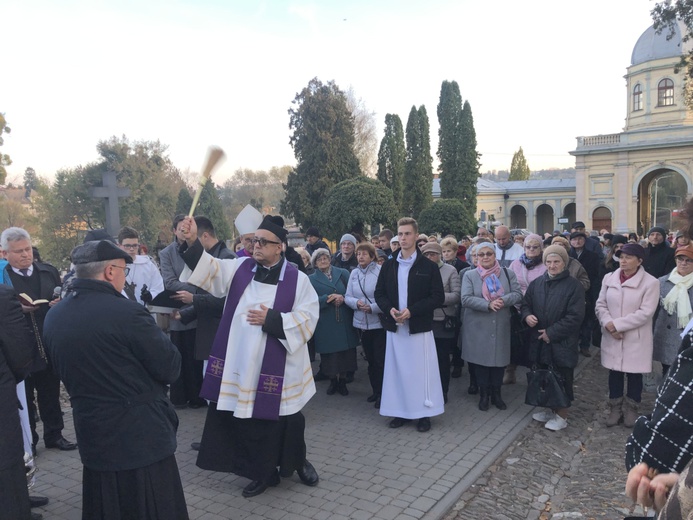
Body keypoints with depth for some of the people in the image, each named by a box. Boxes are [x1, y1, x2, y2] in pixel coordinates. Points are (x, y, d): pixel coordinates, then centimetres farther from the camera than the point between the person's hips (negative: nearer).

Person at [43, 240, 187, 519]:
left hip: (92, 435, 7)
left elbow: (66, 369, 13)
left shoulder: (53, 317, 0)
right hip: (142, 437, -6)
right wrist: (156, 336, 2)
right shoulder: (126, 312, -22)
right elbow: (170, 369, -15)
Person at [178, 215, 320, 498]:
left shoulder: (297, 279, -6)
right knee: (248, 419, 12)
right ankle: (264, 471, 32)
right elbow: (211, 271, -11)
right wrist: (192, 243, -26)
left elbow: (307, 318, -8)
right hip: (242, 364, 3)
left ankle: (298, 461, 40)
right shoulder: (239, 268, 3)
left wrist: (272, 320, -17)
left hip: (277, 367, -2)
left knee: (285, 419, 12)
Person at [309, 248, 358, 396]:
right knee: (330, 352, 4)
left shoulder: (343, 273, 8)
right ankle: (333, 380, 22)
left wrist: (343, 298, -15)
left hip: (345, 320, 1)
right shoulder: (312, 279, 4)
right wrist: (328, 298, -18)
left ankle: (342, 381, 19)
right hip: (325, 322, -1)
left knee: (345, 349, 3)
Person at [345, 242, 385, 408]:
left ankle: (383, 393, 16)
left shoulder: (381, 272, -13)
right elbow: (347, 297, 6)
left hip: (379, 323, -5)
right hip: (361, 323, 6)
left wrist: (373, 307, -23)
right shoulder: (354, 273, 5)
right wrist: (356, 303, -14)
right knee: (370, 359, 17)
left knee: (380, 360, 1)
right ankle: (375, 390, 32)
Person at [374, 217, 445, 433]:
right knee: (397, 369, 9)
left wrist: (411, 311, -18)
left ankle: (424, 413, 15)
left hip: (419, 326, -3)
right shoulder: (388, 265, 7)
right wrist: (390, 309, -12)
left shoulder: (429, 266, -4)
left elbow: (438, 297, -7)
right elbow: (379, 293, 9)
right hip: (394, 326, 3)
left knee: (421, 370, 2)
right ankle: (401, 411, 21)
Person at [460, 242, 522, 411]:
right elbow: (465, 299, -13)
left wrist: (504, 300, -21)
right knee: (481, 359, 7)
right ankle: (484, 395, 23)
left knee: (499, 359, 9)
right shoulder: (469, 275, -3)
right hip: (478, 327, -2)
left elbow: (518, 294, -1)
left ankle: (496, 394, 27)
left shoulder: (508, 273, 4)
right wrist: (488, 305, -24)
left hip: (501, 326, 2)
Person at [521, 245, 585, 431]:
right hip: (540, 341, 5)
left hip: (562, 342, -5)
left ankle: (562, 415, 21)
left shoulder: (574, 286, -10)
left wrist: (552, 333, -17)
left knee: (561, 379, 5)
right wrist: (527, 315, -10)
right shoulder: (536, 283, 5)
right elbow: (526, 304, 14)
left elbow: (575, 316, -15)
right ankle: (550, 408, 33)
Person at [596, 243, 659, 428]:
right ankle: (615, 407, 30)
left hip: (636, 339, -3)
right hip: (612, 337, 3)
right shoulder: (609, 278, 2)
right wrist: (609, 325, -15)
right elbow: (601, 305, 3)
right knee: (614, 372, 13)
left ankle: (631, 408, 30)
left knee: (634, 374, 10)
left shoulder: (650, 282, -10)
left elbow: (645, 313, -17)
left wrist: (617, 324, -18)